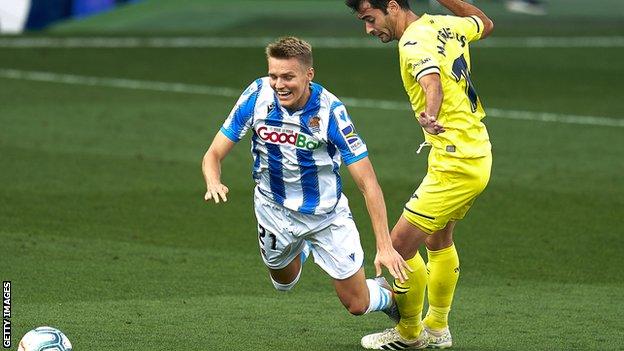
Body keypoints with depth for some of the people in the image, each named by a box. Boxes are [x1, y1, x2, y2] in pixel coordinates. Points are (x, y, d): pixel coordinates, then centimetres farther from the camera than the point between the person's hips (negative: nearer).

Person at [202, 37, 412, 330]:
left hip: (326, 214, -2)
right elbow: (214, 155, -16)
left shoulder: (330, 111, -28)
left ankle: (391, 299, 37)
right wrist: (213, 183, -40)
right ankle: (300, 250, 57)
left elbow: (368, 184, -26)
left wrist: (385, 247, -33)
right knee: (284, 281, 24)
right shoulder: (257, 96, -22)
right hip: (273, 207, 2)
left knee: (357, 304, 3)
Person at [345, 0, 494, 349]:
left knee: (401, 244, -4)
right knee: (438, 240, 25)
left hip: (455, 168, -10)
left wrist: (430, 116, -62)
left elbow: (432, 83, -41)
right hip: (478, 154, 10)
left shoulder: (415, 43, -20)